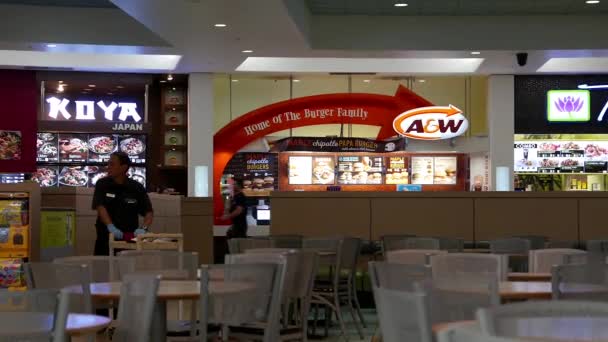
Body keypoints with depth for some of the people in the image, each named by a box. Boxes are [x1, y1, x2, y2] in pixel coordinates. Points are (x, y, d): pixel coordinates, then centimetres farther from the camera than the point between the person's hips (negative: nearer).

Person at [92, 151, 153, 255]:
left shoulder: (137, 188, 1)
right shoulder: (102, 184, 1)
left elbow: (149, 212, -1)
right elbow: (100, 207, -13)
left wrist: (143, 228, -21)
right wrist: (110, 226, -29)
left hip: (130, 238, 0)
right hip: (106, 238, 0)